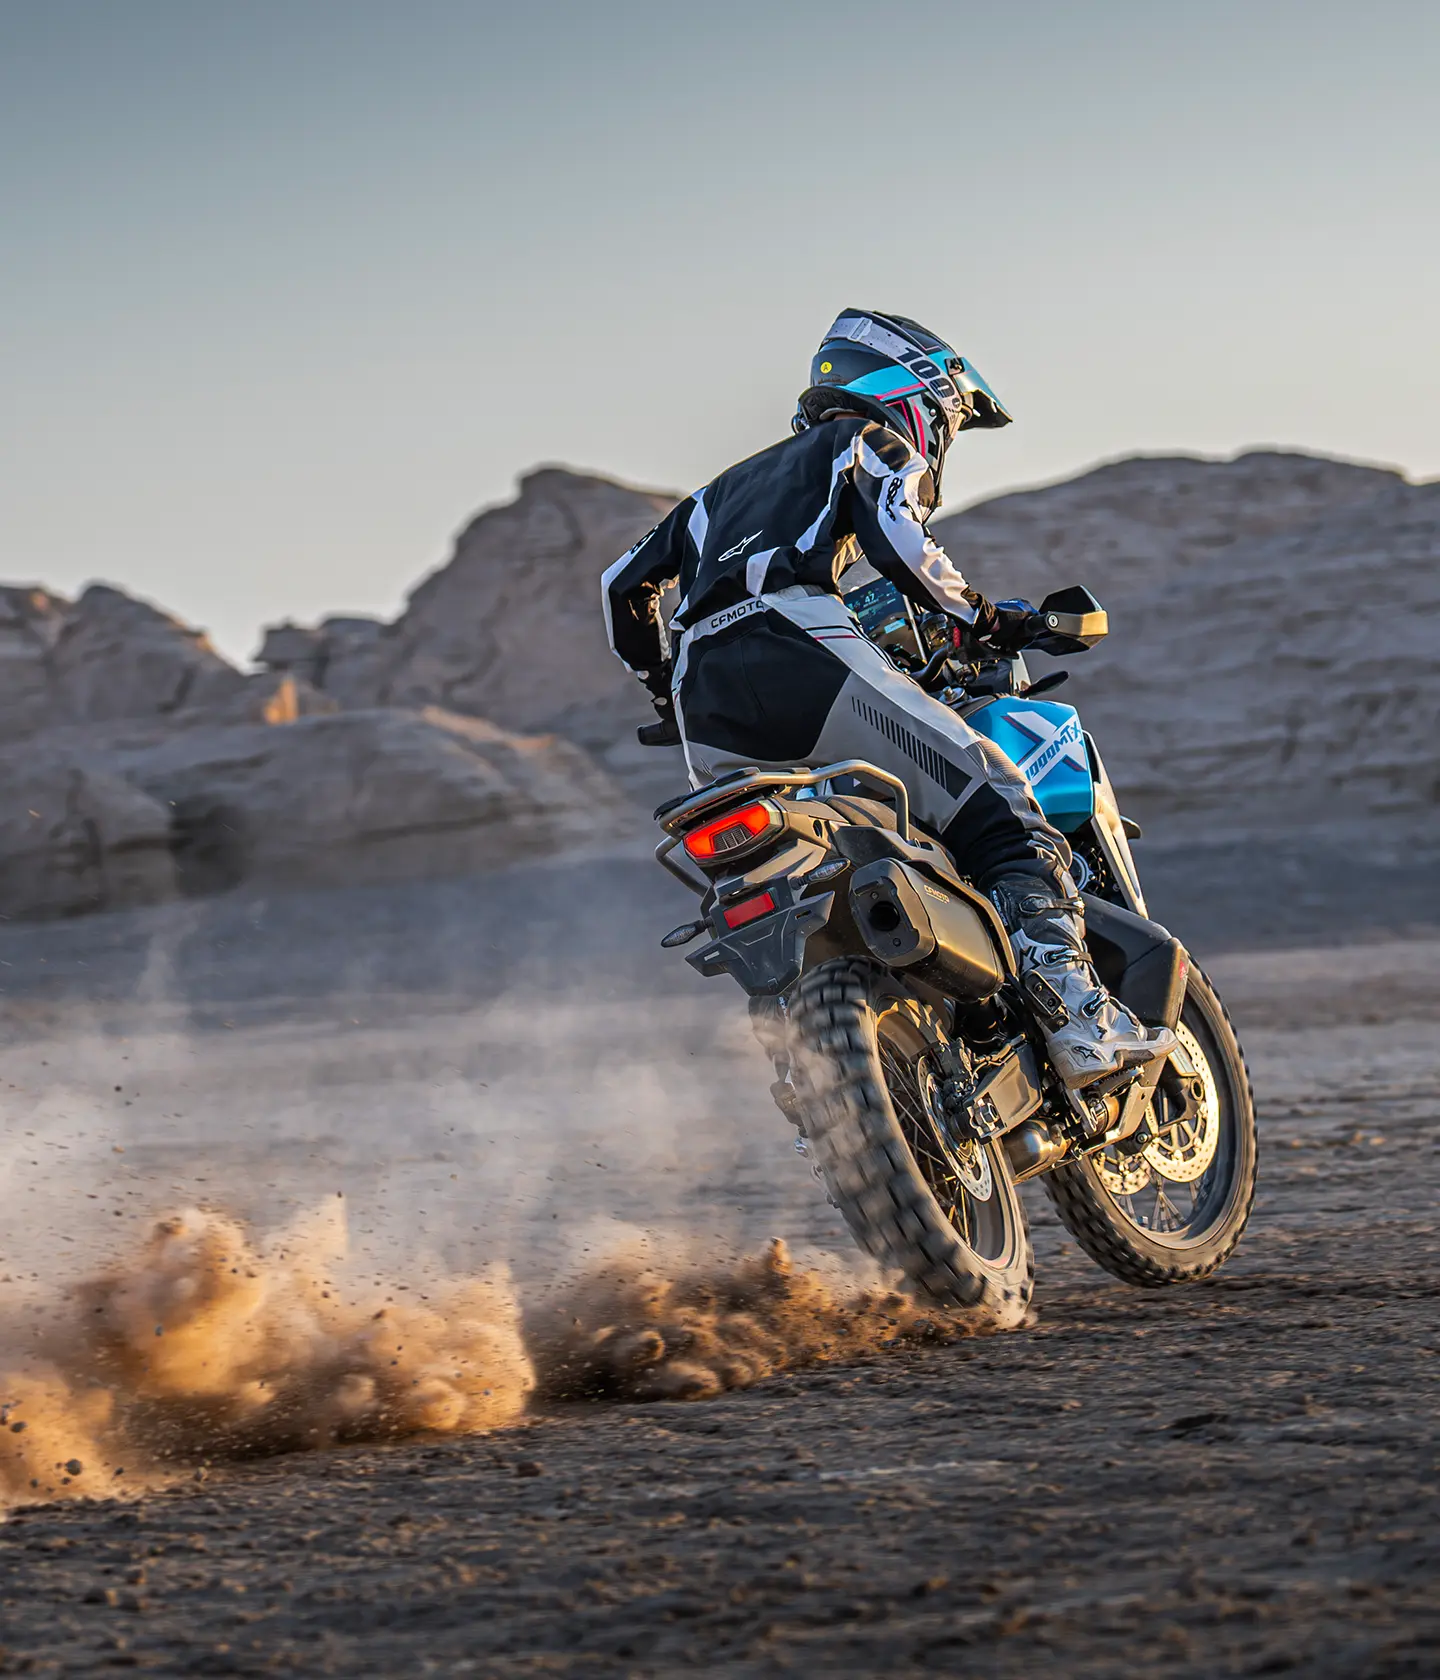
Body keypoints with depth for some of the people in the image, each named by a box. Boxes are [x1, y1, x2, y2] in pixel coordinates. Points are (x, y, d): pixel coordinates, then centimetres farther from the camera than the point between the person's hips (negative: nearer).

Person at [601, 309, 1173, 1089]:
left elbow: (625, 584, 36)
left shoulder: (731, 483, 39)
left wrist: (671, 692, 44)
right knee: (1000, 812, -8)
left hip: (704, 704, 7)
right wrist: (986, 620, 7)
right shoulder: (870, 441, 18)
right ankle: (1076, 1017, -25)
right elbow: (898, 544, -4)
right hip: (796, 648, -7)